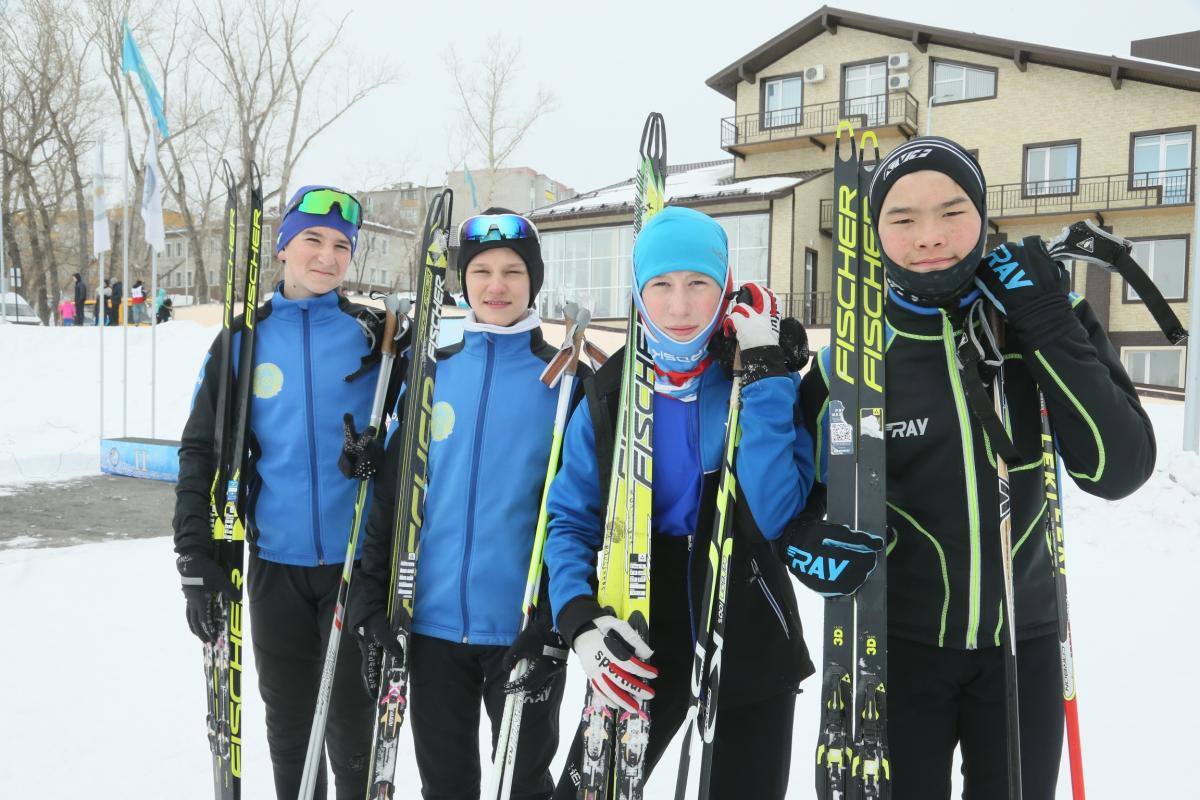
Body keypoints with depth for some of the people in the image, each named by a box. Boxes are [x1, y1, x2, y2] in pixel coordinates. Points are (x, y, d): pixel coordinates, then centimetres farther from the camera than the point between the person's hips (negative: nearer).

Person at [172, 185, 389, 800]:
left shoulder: (373, 336, 0)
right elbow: (202, 450, 4)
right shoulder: (243, 341, 3)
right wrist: (197, 560, -2)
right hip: (276, 565, 2)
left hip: (357, 561, -1)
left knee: (352, 721, 7)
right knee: (287, 720, 15)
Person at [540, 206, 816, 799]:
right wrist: (580, 617, -18)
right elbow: (570, 521, -1)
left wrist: (763, 373, -23)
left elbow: (771, 515, -22)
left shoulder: (770, 380, -7)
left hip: (749, 642, 0)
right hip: (641, 644, 1)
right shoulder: (608, 393, -4)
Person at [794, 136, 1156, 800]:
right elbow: (805, 498, -1)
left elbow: (1117, 471, -16)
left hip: (1023, 644, 2)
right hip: (897, 646, -1)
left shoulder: (1047, 329, -5)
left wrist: (1051, 328, -21)